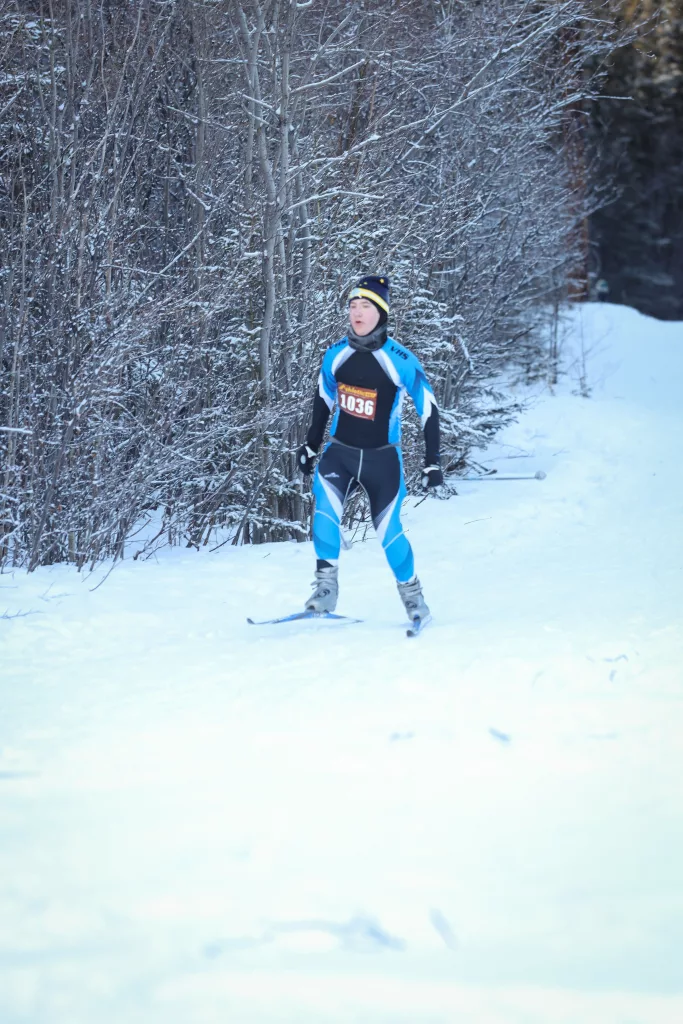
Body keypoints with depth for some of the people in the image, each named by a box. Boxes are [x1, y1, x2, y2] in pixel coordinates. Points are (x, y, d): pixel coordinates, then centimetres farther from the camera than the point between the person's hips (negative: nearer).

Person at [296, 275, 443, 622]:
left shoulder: (400, 361, -14)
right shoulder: (336, 355, -4)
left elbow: (428, 408, -5)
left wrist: (432, 462, -8)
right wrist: (311, 444, 14)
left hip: (383, 459, -2)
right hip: (340, 452, 2)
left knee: (388, 531, -2)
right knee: (325, 503, -25)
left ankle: (412, 594, 22)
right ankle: (326, 587, -20)